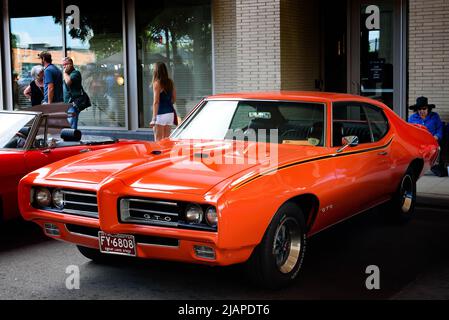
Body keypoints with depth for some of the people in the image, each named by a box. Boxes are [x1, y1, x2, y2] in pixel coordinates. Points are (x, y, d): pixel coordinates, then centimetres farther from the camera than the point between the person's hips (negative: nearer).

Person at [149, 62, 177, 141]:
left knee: (158, 140, -2)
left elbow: (156, 102, -15)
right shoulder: (170, 82, 8)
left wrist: (154, 118, -15)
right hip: (170, 112, 7)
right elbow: (174, 99, 14)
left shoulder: (157, 83, -11)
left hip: (161, 114, -7)